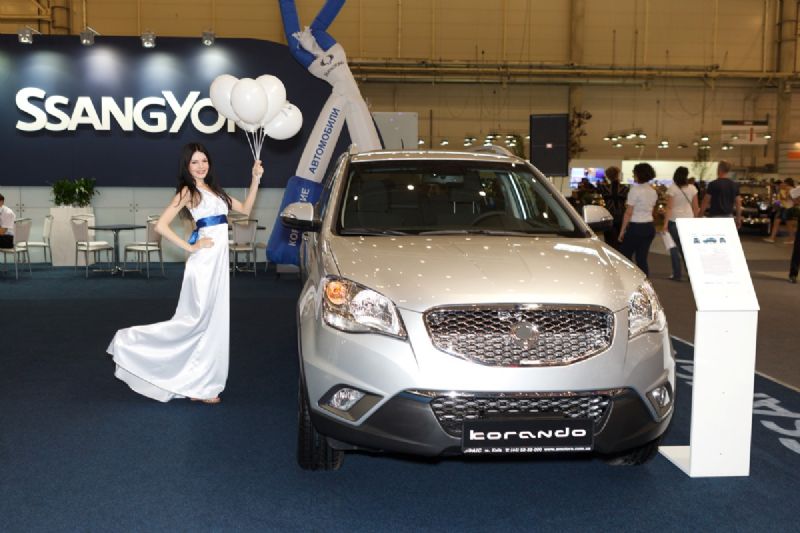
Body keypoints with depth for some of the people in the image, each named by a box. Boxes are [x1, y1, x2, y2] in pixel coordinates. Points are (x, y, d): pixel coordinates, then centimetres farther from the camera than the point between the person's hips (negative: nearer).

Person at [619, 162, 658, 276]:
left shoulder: (635, 190, -12)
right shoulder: (653, 191, 11)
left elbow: (628, 213, -12)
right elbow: (650, 210, 15)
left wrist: (622, 230, -8)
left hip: (636, 227, -7)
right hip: (649, 227, 7)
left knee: (625, 255, 3)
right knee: (642, 259, 8)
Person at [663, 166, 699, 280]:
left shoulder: (672, 189, -10)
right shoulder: (692, 189, 2)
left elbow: (669, 208, -12)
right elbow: (695, 207, 7)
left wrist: (665, 223, -10)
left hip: (674, 221, -4)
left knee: (674, 247, 5)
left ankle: (677, 274, 3)